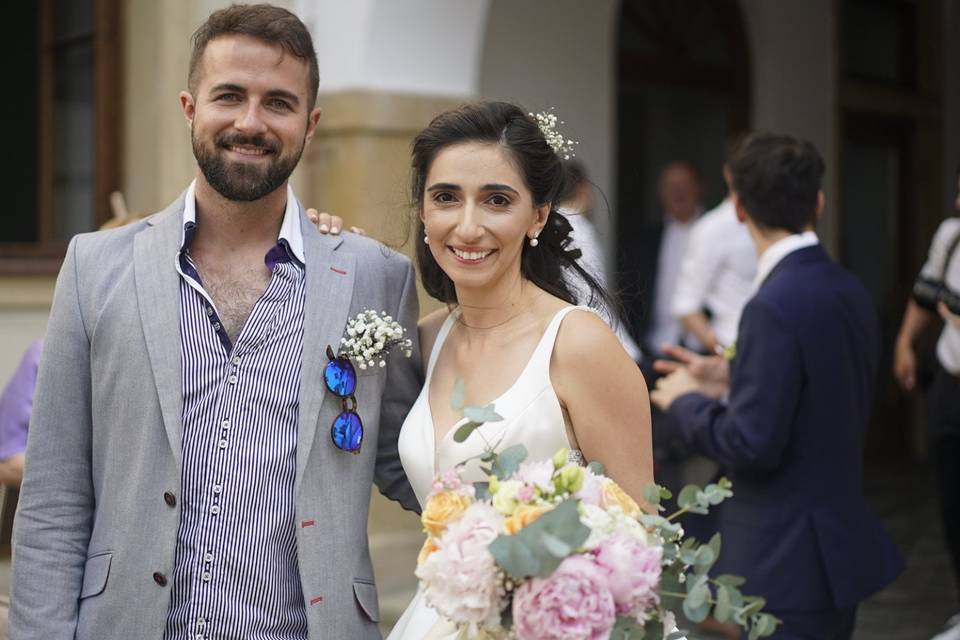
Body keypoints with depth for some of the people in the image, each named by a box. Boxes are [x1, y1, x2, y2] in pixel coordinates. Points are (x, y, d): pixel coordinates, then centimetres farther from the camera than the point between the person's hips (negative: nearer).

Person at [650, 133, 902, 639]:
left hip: (789, 565, -9)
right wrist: (735, 381, 13)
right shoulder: (850, 292, 5)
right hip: (842, 547, 9)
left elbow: (752, 445, -21)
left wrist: (685, 402, -5)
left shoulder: (775, 307, -21)